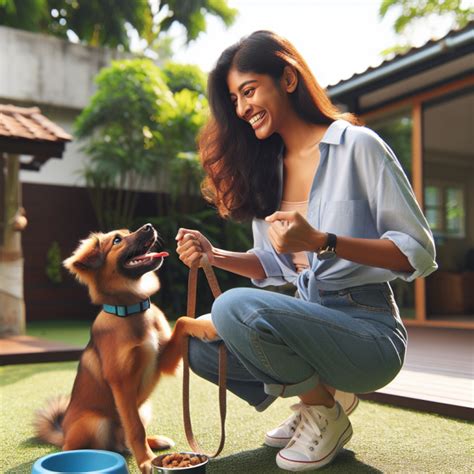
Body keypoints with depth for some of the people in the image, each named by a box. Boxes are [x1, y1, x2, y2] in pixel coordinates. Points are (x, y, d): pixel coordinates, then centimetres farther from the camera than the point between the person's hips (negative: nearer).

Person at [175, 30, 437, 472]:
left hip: (367, 328, -7)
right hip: (310, 321, 7)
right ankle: (319, 391, 11)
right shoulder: (266, 167, 10)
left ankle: (325, 413, -2)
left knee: (237, 307, -28)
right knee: (198, 342, -6)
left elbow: (420, 253, -13)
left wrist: (321, 241, -26)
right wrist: (213, 255, -4)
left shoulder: (357, 145, -10)